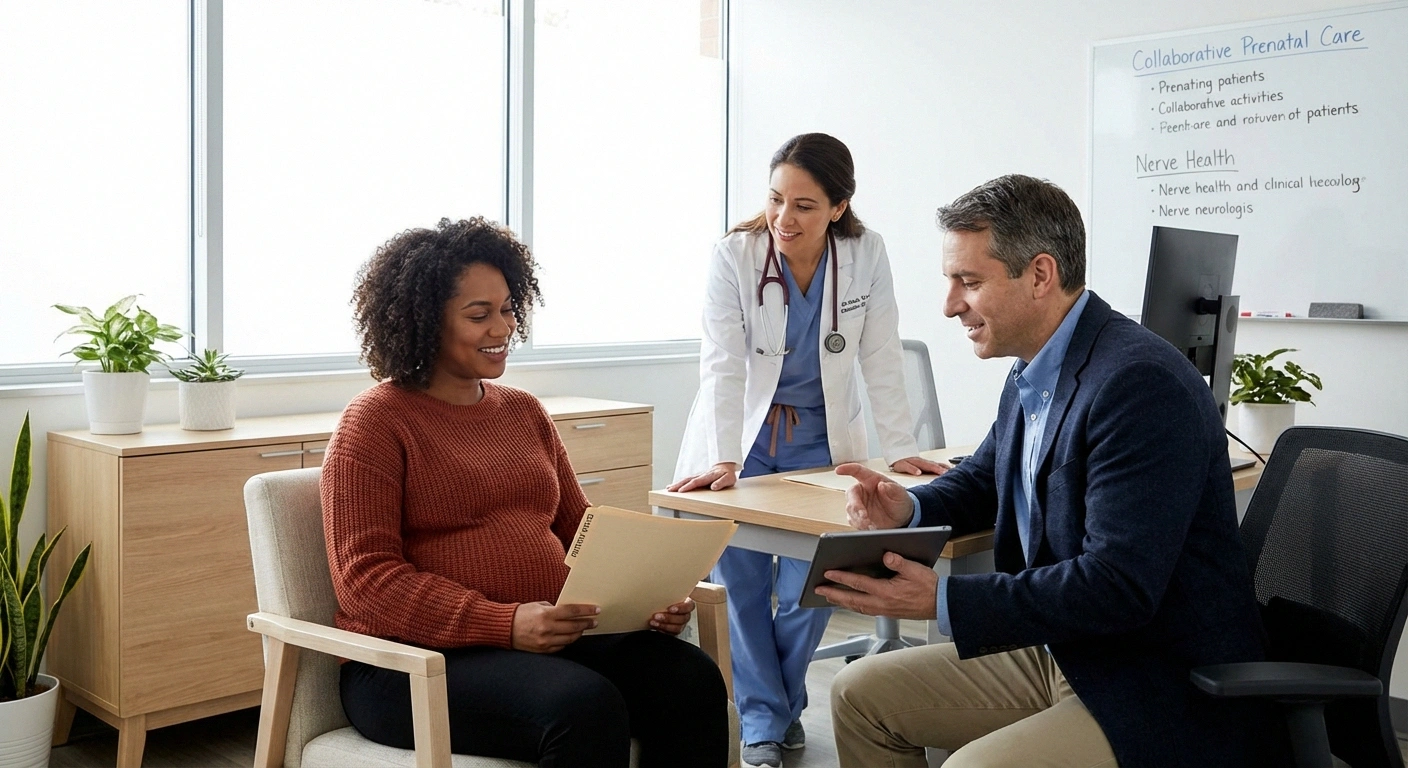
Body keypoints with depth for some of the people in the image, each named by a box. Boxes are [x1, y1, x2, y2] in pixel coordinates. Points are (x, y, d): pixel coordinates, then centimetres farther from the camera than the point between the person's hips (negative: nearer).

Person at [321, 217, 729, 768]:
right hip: (417, 661, -6)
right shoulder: (374, 422, -2)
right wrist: (504, 624, -23)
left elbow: (578, 528, 19)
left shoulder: (524, 412, 18)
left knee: (692, 679, -20)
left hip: (554, 637, 6)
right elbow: (365, 578, -11)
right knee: (586, 707, -33)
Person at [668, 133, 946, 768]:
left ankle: (783, 703, 20)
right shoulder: (734, 256, -14)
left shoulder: (866, 254, -9)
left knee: (811, 586, -7)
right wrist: (724, 460, -31)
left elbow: (882, 360, -6)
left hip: (820, 446, 1)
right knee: (742, 585, -5)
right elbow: (723, 364, -21)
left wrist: (900, 450, -12)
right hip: (743, 440, -1)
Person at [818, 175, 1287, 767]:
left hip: (1171, 694, -9)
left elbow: (1119, 586, -28)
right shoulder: (1030, 377, 5)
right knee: (861, 694, 8)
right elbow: (983, 480, 22)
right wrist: (908, 510, 0)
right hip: (1060, 653, 9)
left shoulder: (1140, 383, -24)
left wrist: (941, 600, -28)